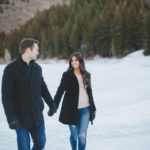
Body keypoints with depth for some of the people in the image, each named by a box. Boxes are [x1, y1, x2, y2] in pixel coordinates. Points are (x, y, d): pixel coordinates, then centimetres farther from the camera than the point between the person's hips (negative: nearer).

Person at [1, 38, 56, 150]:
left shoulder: (37, 68, 8)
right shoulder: (11, 69, -10)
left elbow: (43, 88, 21)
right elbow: (6, 96, -12)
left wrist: (52, 104, 19)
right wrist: (11, 118, -18)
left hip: (37, 117, 5)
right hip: (21, 118, -5)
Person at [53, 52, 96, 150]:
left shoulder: (86, 75, 9)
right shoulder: (67, 75, -3)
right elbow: (60, 91, -7)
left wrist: (93, 108, 20)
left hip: (85, 110, 2)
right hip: (72, 110, -2)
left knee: (82, 135, -6)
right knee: (74, 135, 7)